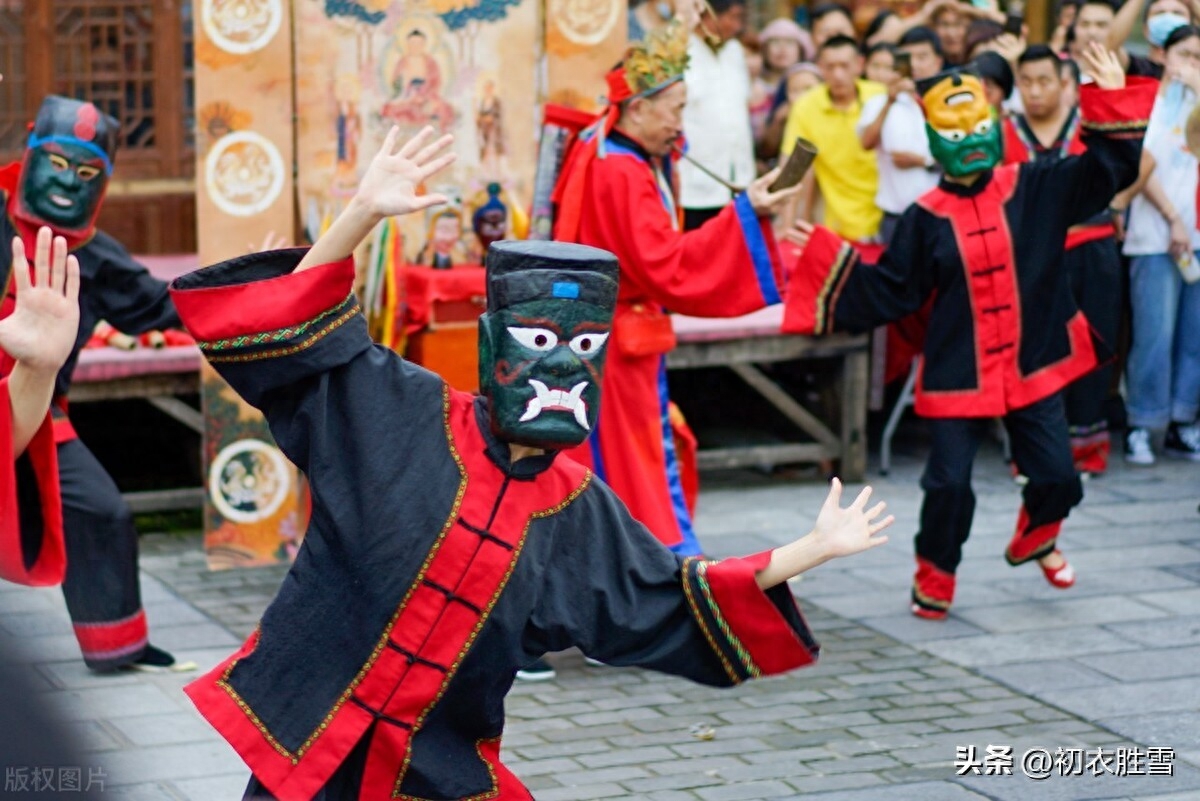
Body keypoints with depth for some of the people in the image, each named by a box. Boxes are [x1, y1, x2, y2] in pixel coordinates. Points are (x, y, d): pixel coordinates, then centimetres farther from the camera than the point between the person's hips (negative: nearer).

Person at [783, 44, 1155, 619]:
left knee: (1057, 478, 5)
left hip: (1033, 365, 2)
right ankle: (934, 577, 20)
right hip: (957, 373, -1)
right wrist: (830, 262, -8)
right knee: (949, 485, -4)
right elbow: (890, 292, -1)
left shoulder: (1035, 189, 0)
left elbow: (1107, 170, -3)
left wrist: (1113, 100, -12)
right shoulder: (926, 218, -2)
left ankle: (1035, 539, 38)